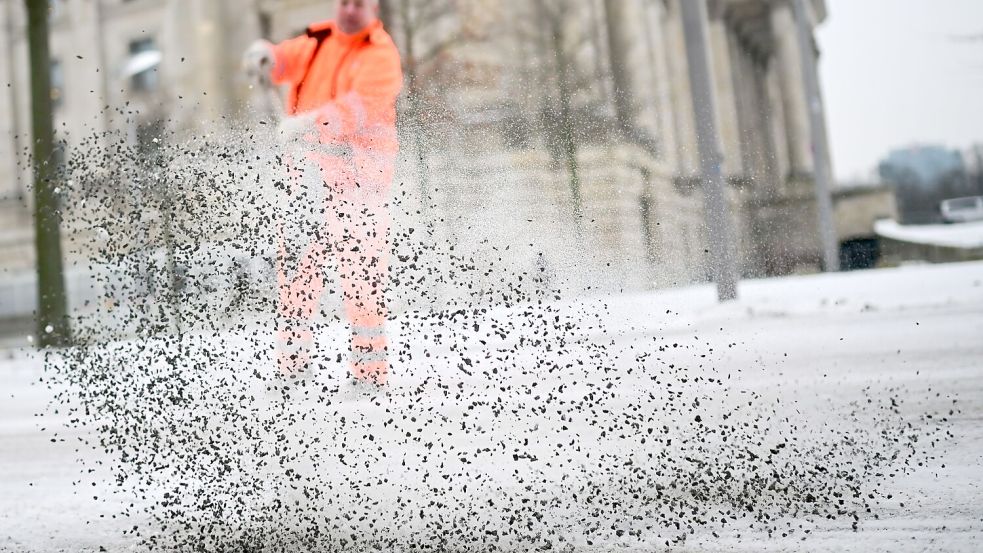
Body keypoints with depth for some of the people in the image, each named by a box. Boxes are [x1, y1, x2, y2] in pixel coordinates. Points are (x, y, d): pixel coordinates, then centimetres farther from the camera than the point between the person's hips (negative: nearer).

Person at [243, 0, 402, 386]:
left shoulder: (380, 55, -6)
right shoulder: (319, 42, 15)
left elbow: (362, 106, -22)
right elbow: (289, 59, 1)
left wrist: (311, 123, -36)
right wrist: (265, 56, -23)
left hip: (357, 175, -6)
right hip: (309, 170, 6)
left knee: (359, 271, -9)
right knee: (295, 260, 8)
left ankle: (370, 368, -3)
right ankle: (292, 363, 18)